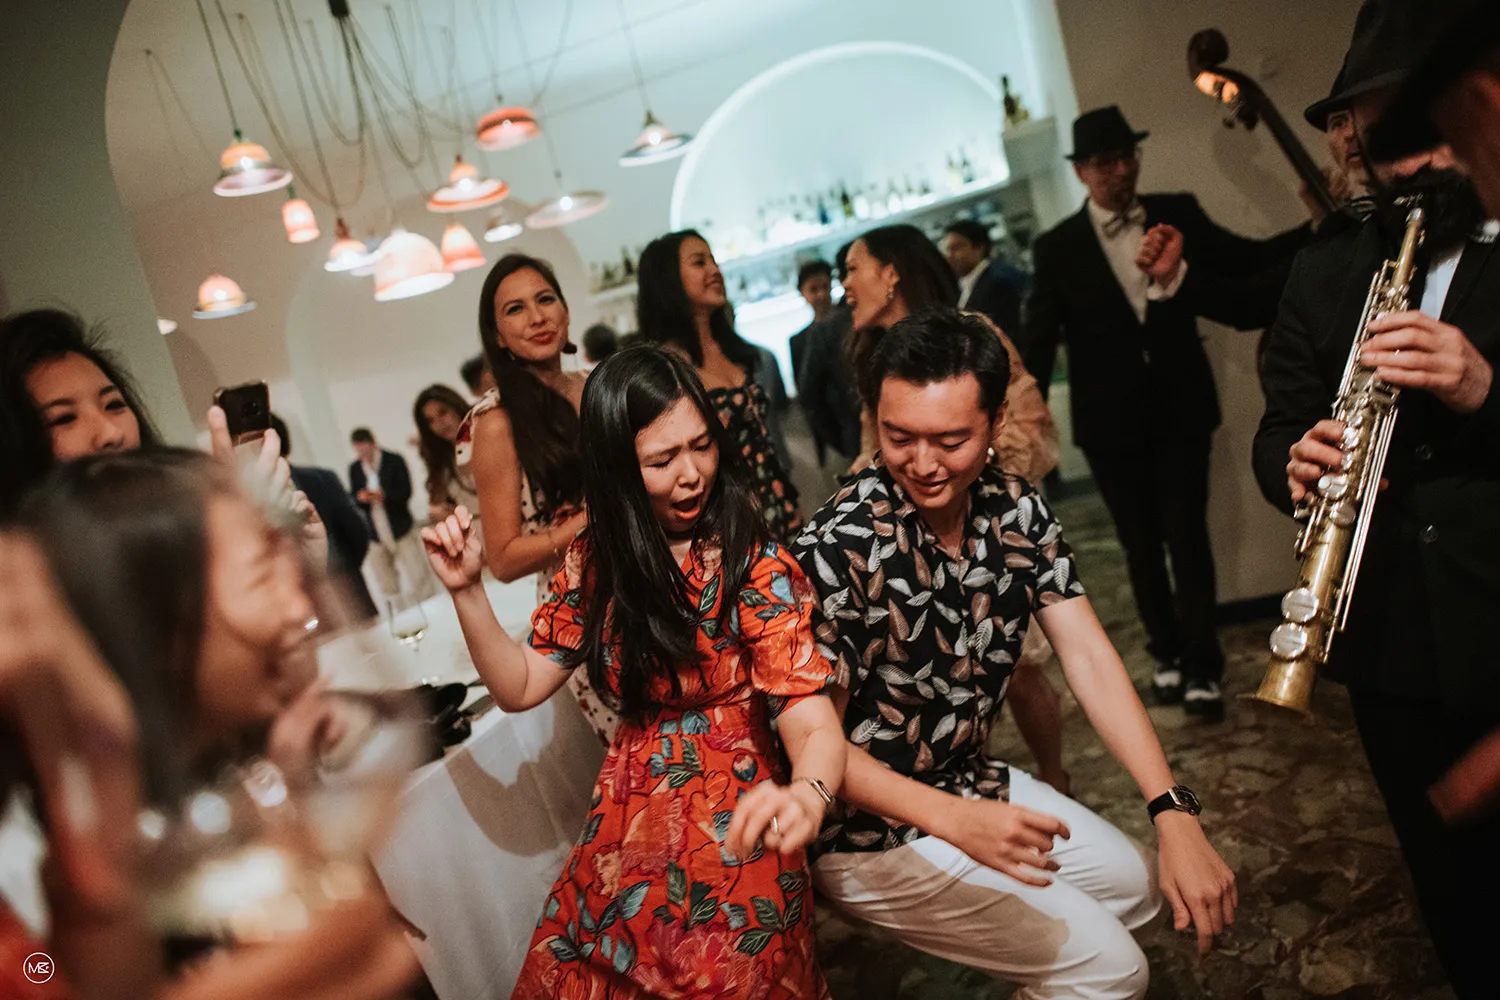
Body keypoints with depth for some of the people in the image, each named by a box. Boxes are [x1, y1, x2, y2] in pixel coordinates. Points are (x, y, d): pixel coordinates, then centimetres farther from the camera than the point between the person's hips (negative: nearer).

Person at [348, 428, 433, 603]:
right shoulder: (354, 468, 7)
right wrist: (360, 497, -15)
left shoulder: (394, 461, -3)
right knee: (388, 587, 5)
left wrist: (383, 496, -25)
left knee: (419, 578, -4)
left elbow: (405, 492, -7)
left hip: (400, 528, -3)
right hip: (376, 535, 3)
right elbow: (352, 498, 8)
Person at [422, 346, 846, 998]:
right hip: (625, 844, 5)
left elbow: (814, 728, -24)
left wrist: (806, 795, -47)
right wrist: (466, 591, -12)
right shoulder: (596, 561, -2)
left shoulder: (756, 569, -17)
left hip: (734, 843, -4)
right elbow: (519, 687, 3)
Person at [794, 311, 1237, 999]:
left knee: (1135, 883, 18)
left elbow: (1087, 657, -12)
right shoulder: (838, 549, -28)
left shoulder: (1016, 508, -8)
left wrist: (1174, 814, -21)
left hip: (969, 780, 7)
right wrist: (956, 820, -35)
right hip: (871, 831, -7)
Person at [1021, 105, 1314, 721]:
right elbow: (1038, 344, -2)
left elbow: (1249, 262, 5)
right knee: (1141, 544, 9)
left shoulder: (1177, 213, 5)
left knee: (1187, 534, -2)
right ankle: (1166, 654, 25)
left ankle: (1201, 667, 10)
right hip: (1111, 420, 0)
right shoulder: (1056, 248, -1)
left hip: (1180, 407, 1)